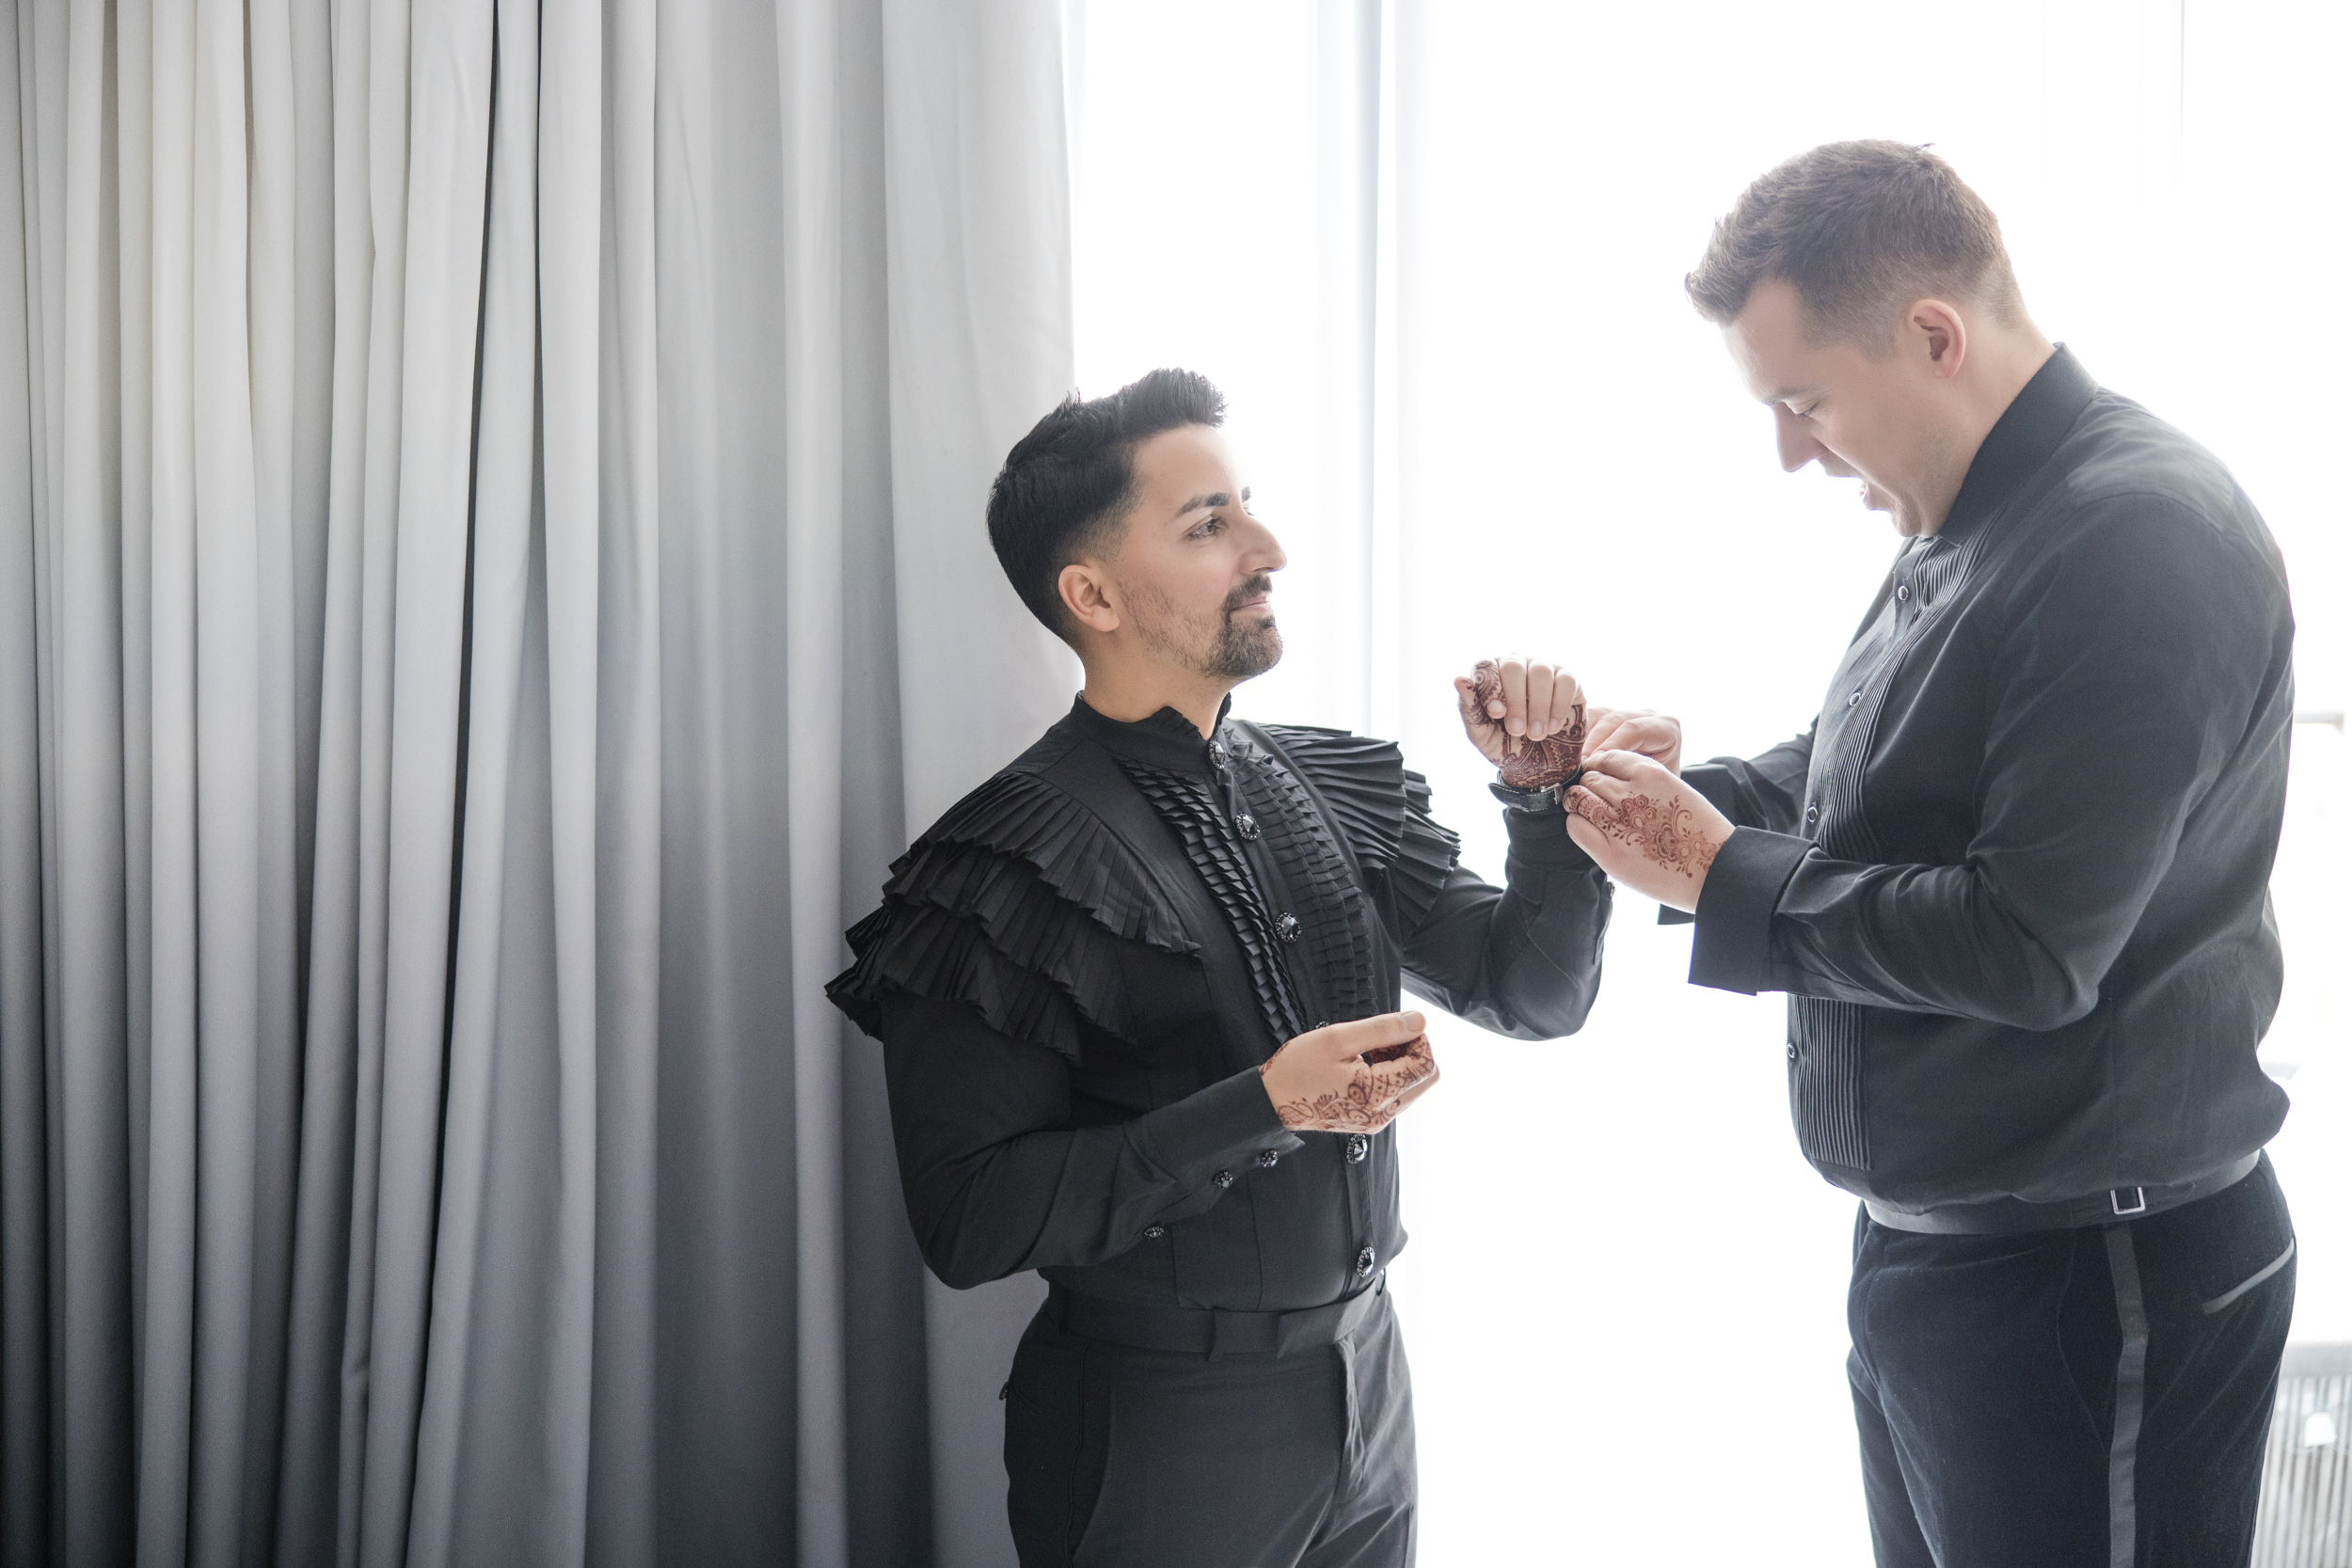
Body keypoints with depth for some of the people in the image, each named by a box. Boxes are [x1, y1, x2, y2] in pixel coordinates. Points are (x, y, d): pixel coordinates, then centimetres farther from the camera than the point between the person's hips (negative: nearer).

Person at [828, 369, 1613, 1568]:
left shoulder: (1335, 787, 3)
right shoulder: (1010, 867, -17)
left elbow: (1536, 995, 9)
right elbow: (969, 1221, -21)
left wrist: (1546, 793, -7)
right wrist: (1262, 1108, -26)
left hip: (1368, 1380, 6)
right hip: (1161, 1429, -6)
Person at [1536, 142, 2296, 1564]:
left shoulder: (2138, 539, -22)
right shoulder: (1971, 529, 10)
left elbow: (2030, 950, -26)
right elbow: (1862, 780, 19)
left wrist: (1724, 878, -16)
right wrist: (1697, 795, -2)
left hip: (2085, 1281, -10)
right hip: (1931, 1236, 10)